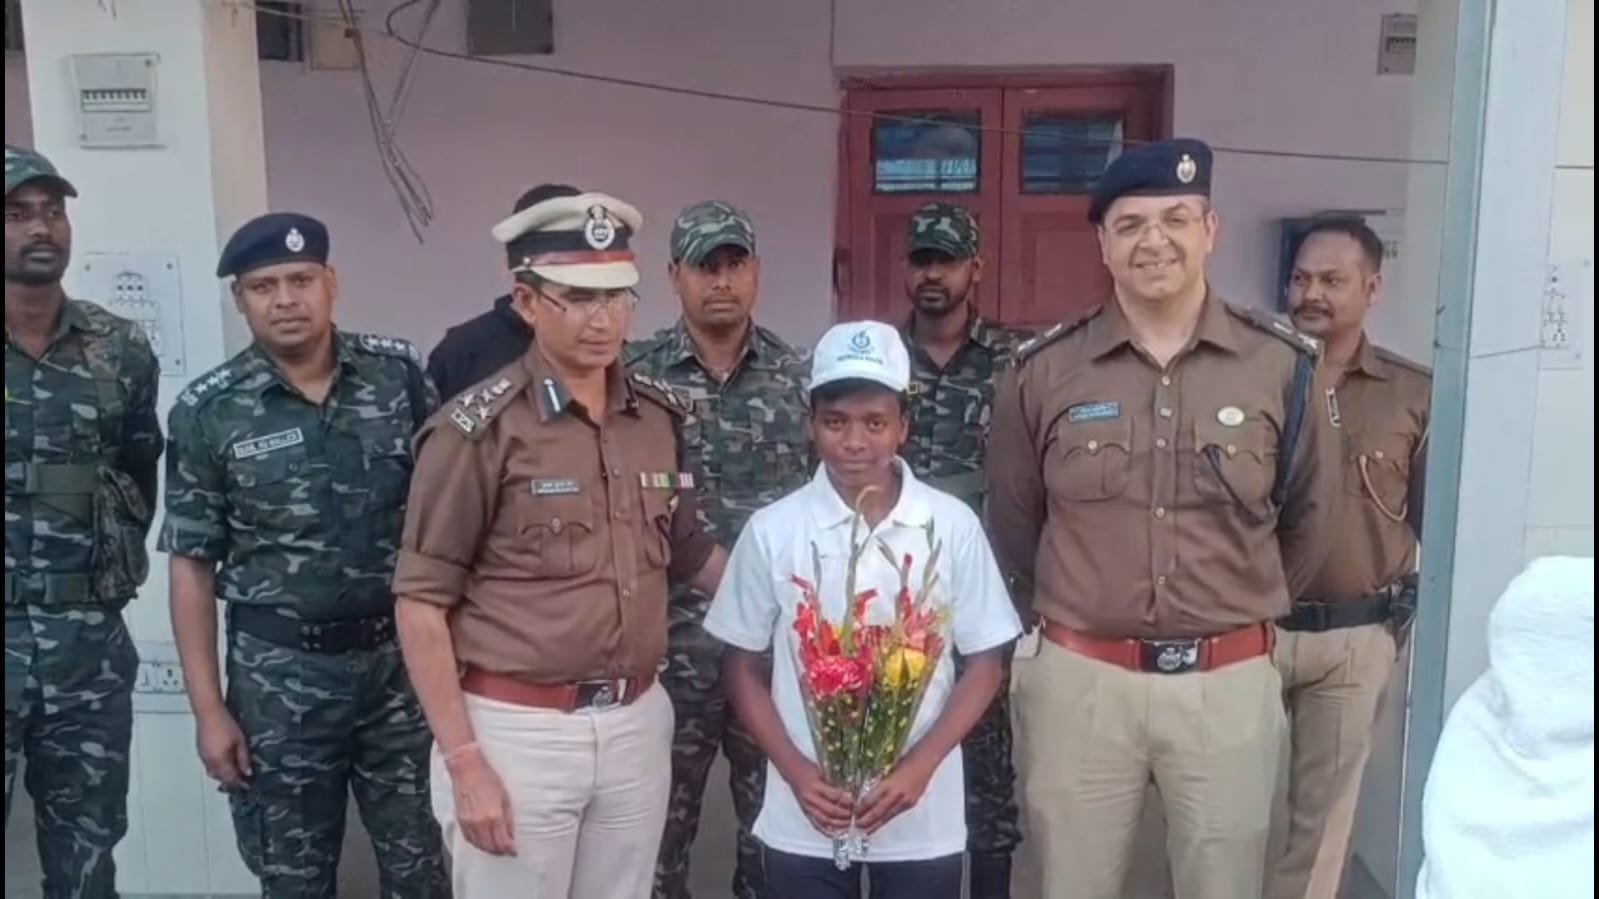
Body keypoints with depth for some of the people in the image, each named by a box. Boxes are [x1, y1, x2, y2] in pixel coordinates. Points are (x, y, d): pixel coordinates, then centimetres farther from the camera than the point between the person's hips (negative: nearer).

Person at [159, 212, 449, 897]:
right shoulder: (207, 412, -6)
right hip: (279, 673, -1)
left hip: (402, 657, 1)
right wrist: (208, 708, -4)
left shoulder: (401, 373, -3)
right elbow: (192, 564, -1)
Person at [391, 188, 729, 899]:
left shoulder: (660, 414, 4)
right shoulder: (478, 429, -12)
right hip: (516, 729, -5)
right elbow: (421, 604, -10)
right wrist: (464, 761, -12)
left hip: (637, 722, 5)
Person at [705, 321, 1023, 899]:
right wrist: (795, 772, -10)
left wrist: (921, 766, -12)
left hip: (924, 817, 0)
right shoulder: (772, 530, -5)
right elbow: (742, 667, 2)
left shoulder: (953, 526, -6)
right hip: (803, 820, 0)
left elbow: (984, 665, 1)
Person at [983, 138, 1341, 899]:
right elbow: (1012, 523, 10)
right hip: (1078, 679, 0)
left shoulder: (1283, 365, -2)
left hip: (1229, 683, 1)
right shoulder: (1043, 370, -3)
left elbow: (1308, 516, 12)